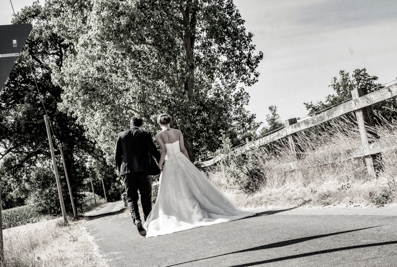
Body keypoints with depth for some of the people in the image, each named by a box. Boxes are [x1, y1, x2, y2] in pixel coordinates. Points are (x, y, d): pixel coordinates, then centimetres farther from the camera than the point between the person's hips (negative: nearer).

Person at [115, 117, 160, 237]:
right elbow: (154, 152, -4)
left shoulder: (121, 136, 7)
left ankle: (137, 220, -18)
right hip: (144, 170, -1)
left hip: (127, 171, 1)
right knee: (146, 197, 9)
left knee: (131, 198, 5)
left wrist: (120, 170, 18)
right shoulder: (145, 135, 1)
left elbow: (117, 156, 7)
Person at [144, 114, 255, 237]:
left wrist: (159, 166, -7)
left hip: (169, 164, -3)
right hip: (181, 160, 3)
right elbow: (183, 149, 3)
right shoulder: (178, 132, 3)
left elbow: (164, 151, -14)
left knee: (171, 193, 2)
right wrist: (189, 164, 8)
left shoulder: (159, 136, -5)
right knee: (194, 186, 8)